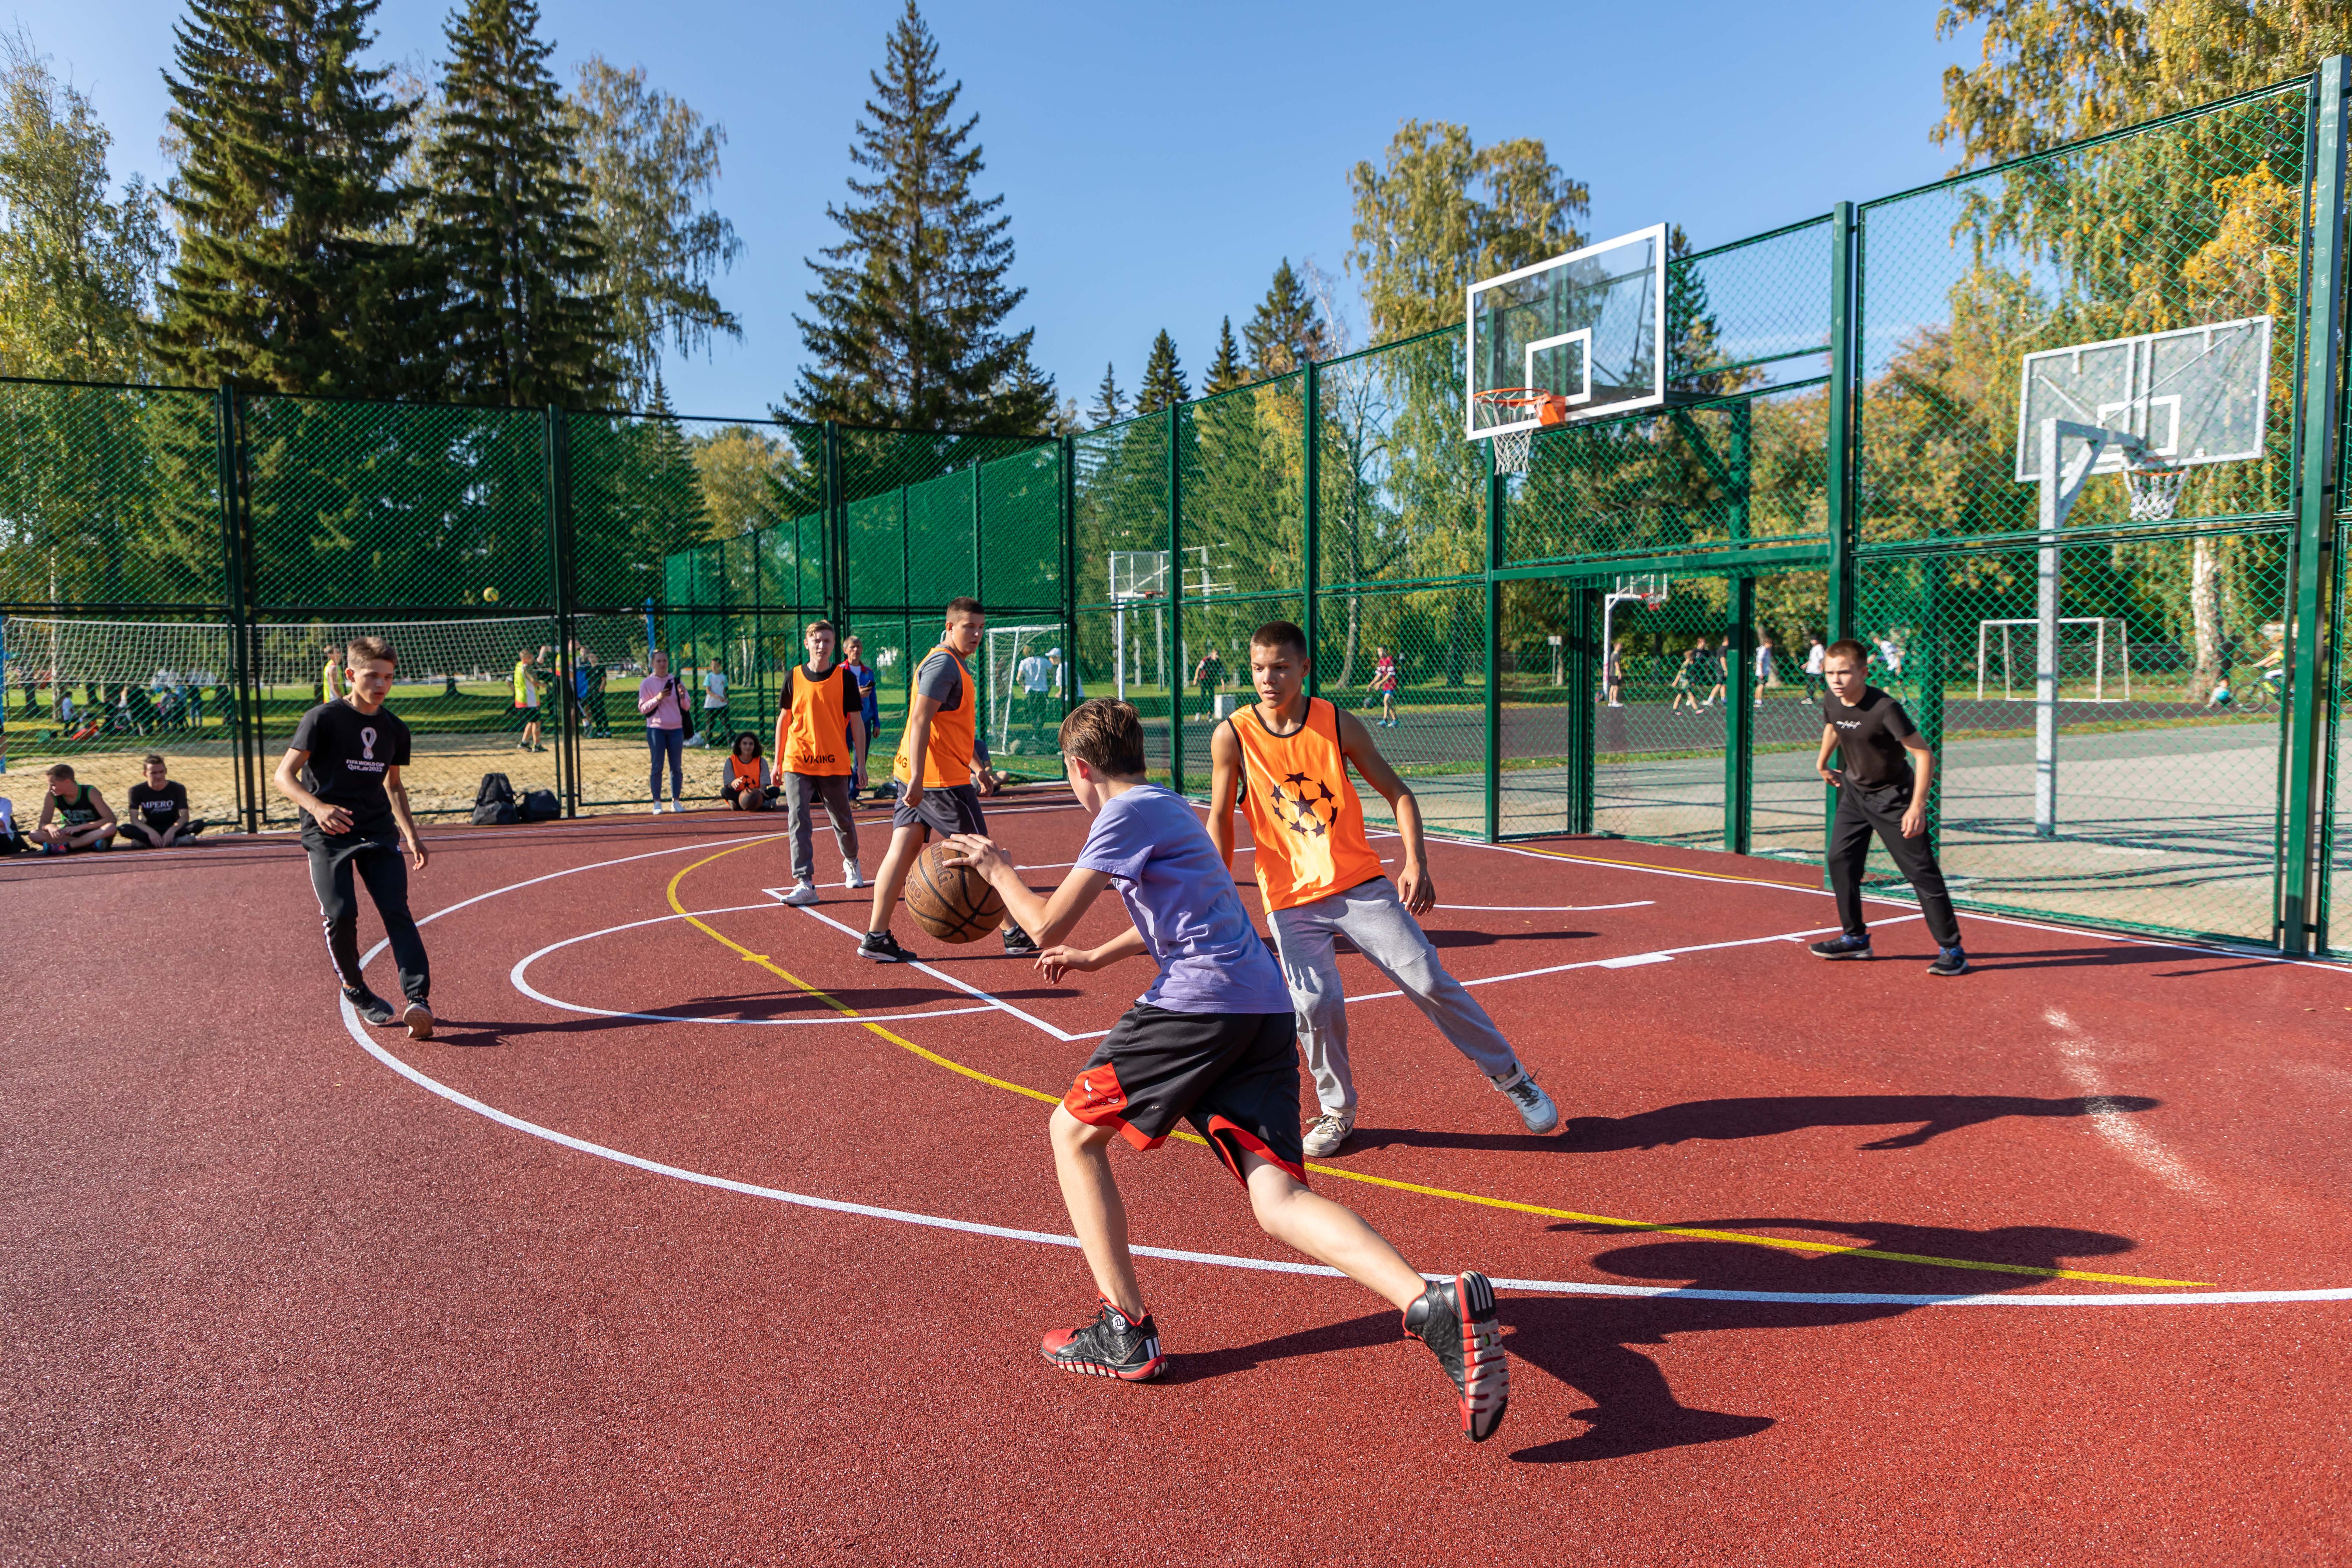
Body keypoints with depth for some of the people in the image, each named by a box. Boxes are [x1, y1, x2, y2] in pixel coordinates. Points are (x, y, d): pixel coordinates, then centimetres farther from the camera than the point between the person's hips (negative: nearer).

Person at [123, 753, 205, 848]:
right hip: (149, 829, 0)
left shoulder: (178, 789, -4)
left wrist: (172, 830, -32)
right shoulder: (137, 791, -5)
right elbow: (134, 818, -13)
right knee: (125, 829, -31)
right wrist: (150, 832, -33)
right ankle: (174, 841, -40)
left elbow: (185, 816, -12)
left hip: (173, 828, 0)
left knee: (199, 824, -28)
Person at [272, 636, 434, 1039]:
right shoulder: (324, 718, -8)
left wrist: (412, 834, 15)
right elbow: (284, 775, -13)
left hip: (378, 830, 4)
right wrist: (316, 806, -32)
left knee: (397, 911, -11)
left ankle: (418, 1000, -19)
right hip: (328, 832, -4)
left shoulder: (394, 729, 9)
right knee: (340, 915, -13)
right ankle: (357, 993, 11)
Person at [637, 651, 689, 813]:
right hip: (656, 729, -2)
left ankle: (676, 801, 10)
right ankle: (657, 803, 2)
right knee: (657, 766, -2)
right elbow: (642, 708, -4)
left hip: (676, 728, 2)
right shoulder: (646, 683, 0)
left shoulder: (676, 681, 7)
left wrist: (682, 697, -13)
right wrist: (658, 698, -17)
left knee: (677, 767, 4)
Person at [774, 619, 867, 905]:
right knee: (798, 821, -9)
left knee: (843, 821, 11)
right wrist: (778, 761, 10)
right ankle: (805, 884, -9)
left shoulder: (845, 677, -1)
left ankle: (851, 863, 39)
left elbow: (857, 721, 2)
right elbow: (784, 719, 12)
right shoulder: (794, 677, 4)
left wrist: (861, 763, -2)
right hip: (798, 763, 1)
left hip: (835, 764, -1)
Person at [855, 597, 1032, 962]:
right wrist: (918, 778, -27)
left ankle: (876, 937, 1)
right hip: (940, 777, -9)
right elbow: (920, 720, -22)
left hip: (917, 777, 9)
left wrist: (976, 764, 35)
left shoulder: (953, 664, 19)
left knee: (903, 849, 4)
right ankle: (1014, 933, 11)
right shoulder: (944, 663, -14)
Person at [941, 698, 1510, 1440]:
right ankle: (1437, 1305, -26)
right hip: (1266, 1009, 8)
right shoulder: (1169, 808, 28)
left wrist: (997, 868, 13)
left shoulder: (1127, 814, 0)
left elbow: (1048, 926, -4)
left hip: (1196, 1002, -8)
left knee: (1074, 1133, 11)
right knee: (1278, 1199, -4)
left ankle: (1126, 1330, 9)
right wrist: (1099, 956, 54)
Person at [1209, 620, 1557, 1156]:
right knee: (1314, 1004, -14)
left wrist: (1416, 862, -12)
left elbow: (1398, 793, 1)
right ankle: (1337, 1112, 12)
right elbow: (1220, 819, 2)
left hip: (1361, 885, 0)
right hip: (1290, 901, 0)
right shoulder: (1232, 737, -5)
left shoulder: (1340, 725, -4)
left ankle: (1512, 1076, 14)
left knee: (1429, 981, -4)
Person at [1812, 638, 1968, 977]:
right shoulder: (1833, 704, -8)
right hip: (1854, 791, 7)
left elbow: (1924, 755, -26)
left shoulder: (1885, 709, -28)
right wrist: (1822, 763, 29)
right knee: (1840, 860, 4)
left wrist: (1917, 807, -30)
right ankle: (1856, 939, 17)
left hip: (1893, 797, -7)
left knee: (1921, 871, -6)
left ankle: (1951, 949, 2)